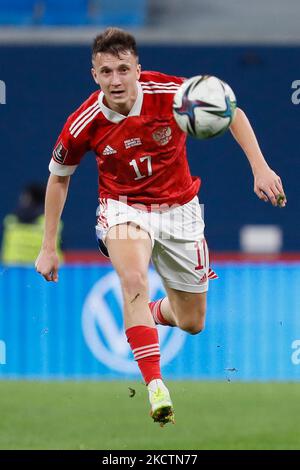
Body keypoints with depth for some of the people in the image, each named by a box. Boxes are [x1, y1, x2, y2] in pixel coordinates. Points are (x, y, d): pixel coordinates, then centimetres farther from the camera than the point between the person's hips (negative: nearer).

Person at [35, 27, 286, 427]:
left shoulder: (169, 92, -22)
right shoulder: (84, 124, -19)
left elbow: (231, 113, -6)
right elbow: (58, 178, 0)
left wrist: (260, 168, -15)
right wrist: (48, 248, 2)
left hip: (179, 209, 2)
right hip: (125, 209, -2)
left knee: (192, 324, 9)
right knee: (134, 280, -36)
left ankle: (151, 312, 46)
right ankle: (155, 386, -37)